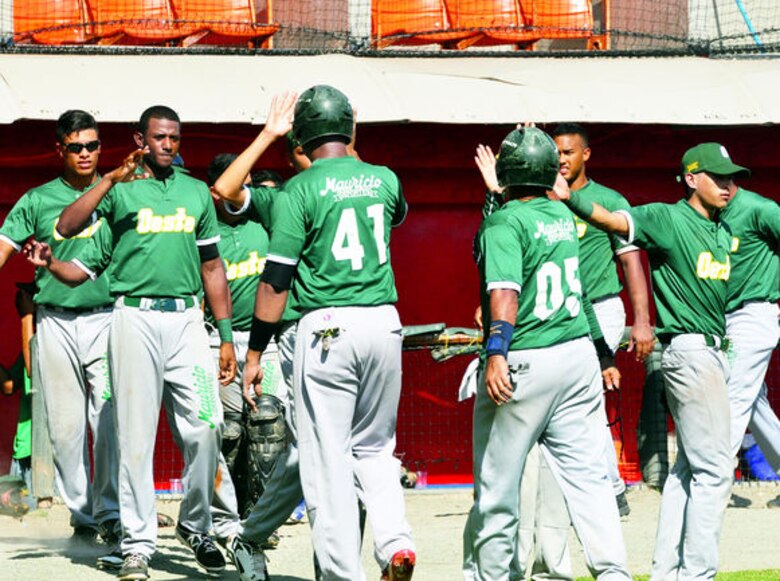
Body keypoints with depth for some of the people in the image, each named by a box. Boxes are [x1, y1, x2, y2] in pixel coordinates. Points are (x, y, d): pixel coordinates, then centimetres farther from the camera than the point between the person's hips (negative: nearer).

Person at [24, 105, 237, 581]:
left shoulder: (196, 192, 16)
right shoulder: (119, 190, 5)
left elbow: (212, 267, 19)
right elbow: (67, 227, -12)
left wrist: (226, 335, 14)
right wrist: (113, 179, -20)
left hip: (187, 318, 3)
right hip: (135, 318, -2)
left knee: (204, 429, -5)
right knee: (136, 433, -2)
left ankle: (196, 525, 14)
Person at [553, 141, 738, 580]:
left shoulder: (723, 231, 13)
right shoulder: (667, 219, -10)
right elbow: (612, 219, -22)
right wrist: (569, 198, -38)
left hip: (714, 350, 9)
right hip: (689, 350, -9)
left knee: (691, 465, 12)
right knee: (713, 469, -10)